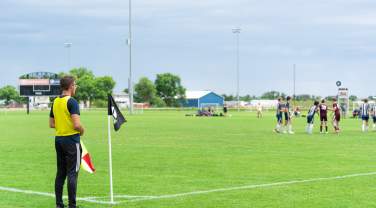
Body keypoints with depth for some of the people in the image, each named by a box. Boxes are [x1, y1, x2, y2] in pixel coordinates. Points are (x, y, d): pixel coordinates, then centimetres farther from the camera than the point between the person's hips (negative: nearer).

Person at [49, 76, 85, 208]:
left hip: (58, 139, 7)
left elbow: (52, 124, 14)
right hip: (71, 140, -7)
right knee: (72, 173, -3)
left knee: (60, 173, 12)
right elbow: (77, 124, -22)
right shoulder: (72, 102, -15)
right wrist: (82, 131, -3)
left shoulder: (55, 102, 9)